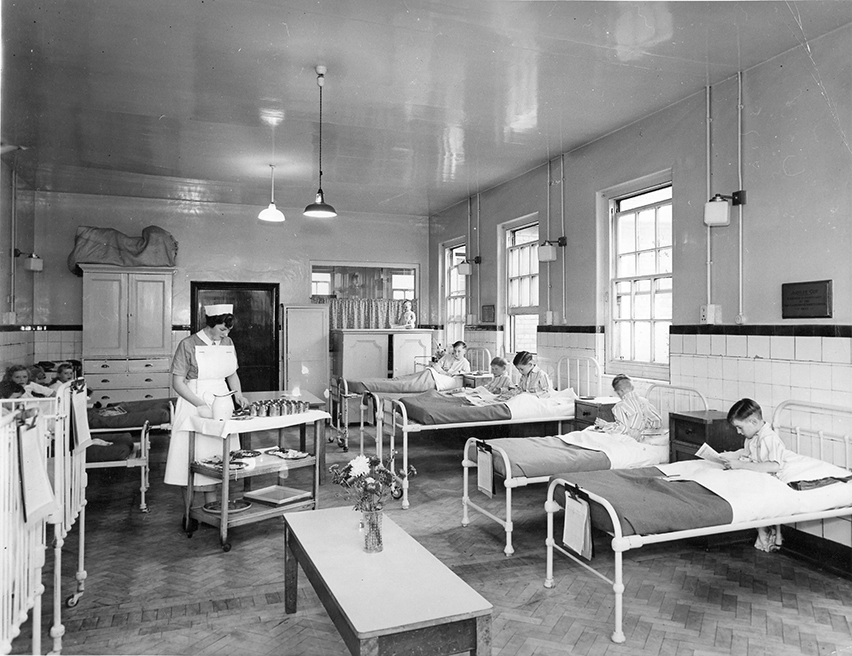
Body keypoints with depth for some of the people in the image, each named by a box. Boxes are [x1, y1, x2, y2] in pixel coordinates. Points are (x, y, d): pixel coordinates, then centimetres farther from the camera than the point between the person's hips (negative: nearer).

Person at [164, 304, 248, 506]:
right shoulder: (188, 345, -10)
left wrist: (237, 393, -1)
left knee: (222, 454, 6)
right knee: (198, 456, -3)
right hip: (194, 405, -5)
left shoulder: (228, 343, 7)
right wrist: (200, 405, -21)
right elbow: (177, 383, -11)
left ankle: (213, 503, 18)